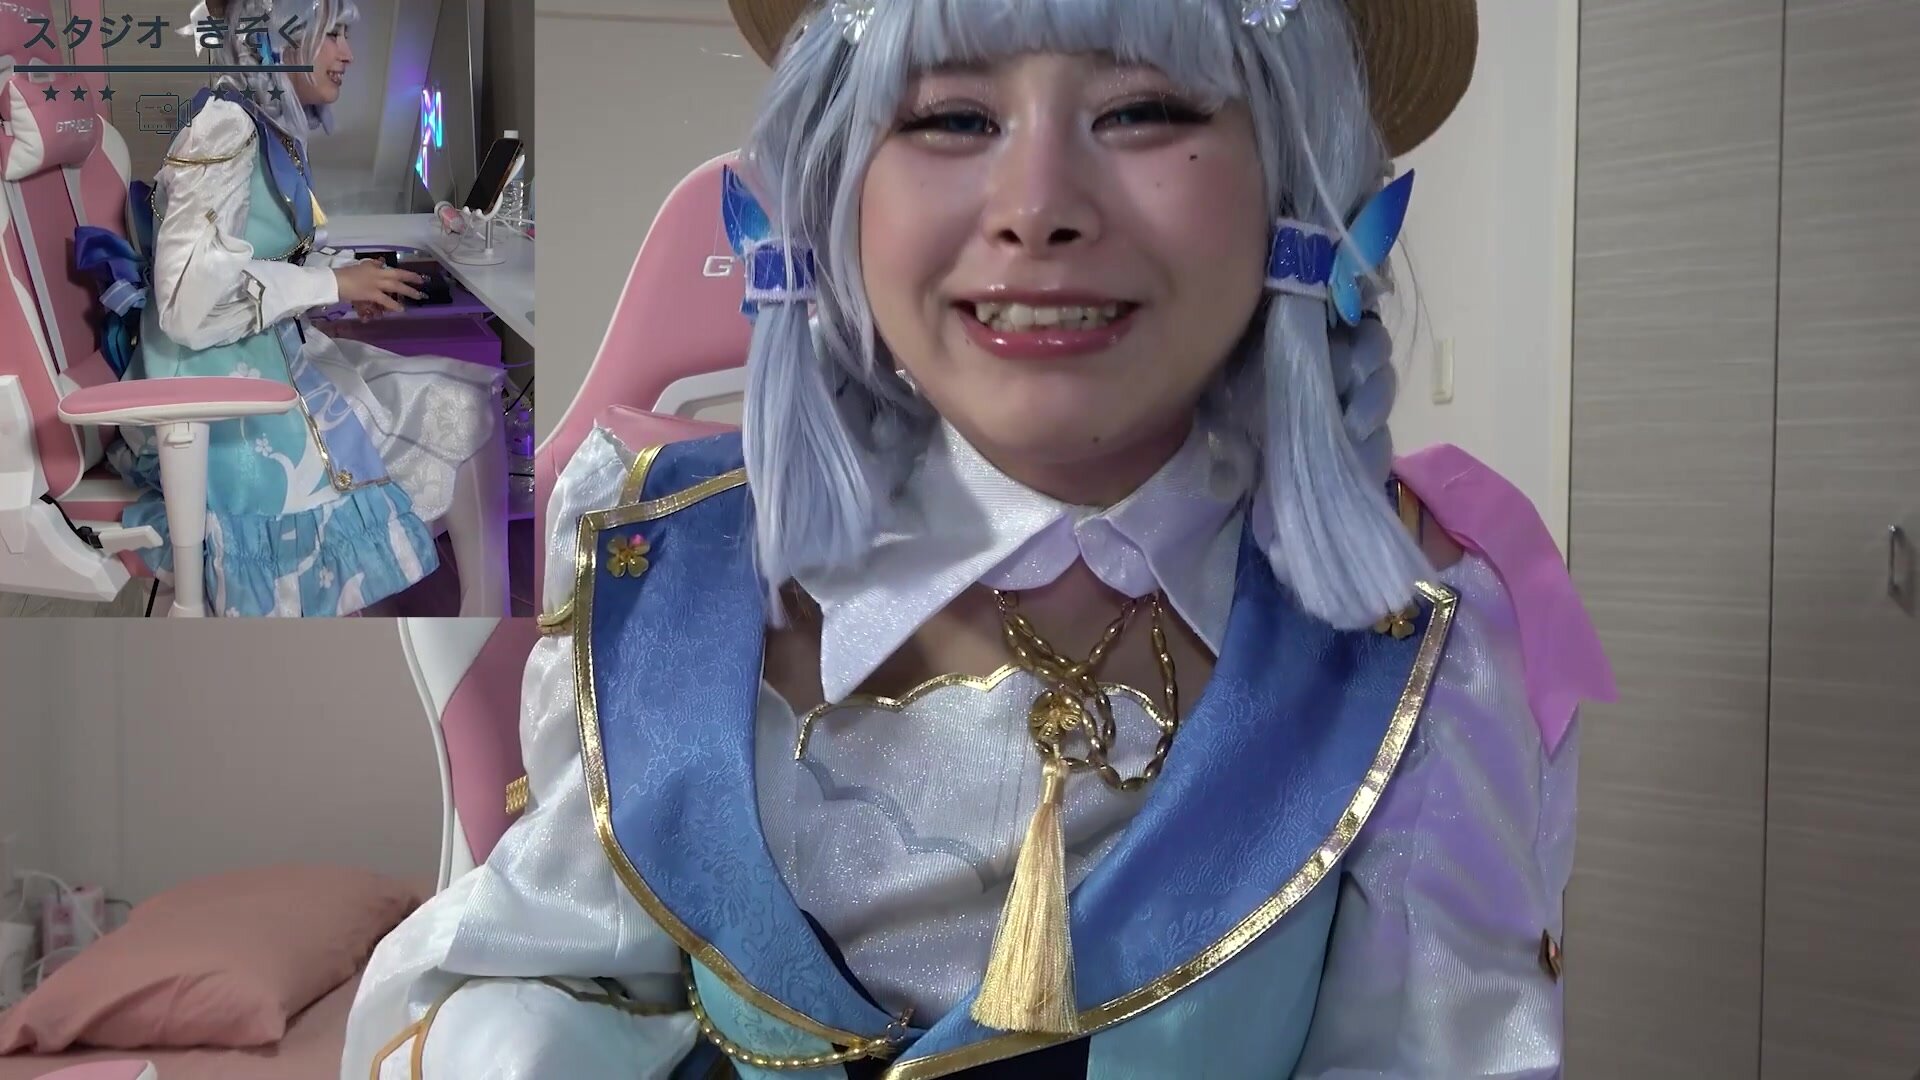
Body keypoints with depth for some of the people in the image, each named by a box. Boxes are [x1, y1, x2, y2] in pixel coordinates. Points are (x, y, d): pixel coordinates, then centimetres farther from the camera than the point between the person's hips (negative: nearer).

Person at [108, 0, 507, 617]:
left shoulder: (277, 130, 12)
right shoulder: (224, 127, -15)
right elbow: (190, 295, -24)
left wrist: (353, 290, 4)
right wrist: (333, 284, -17)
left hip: (275, 357, 9)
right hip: (221, 382, -9)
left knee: (464, 405, 0)